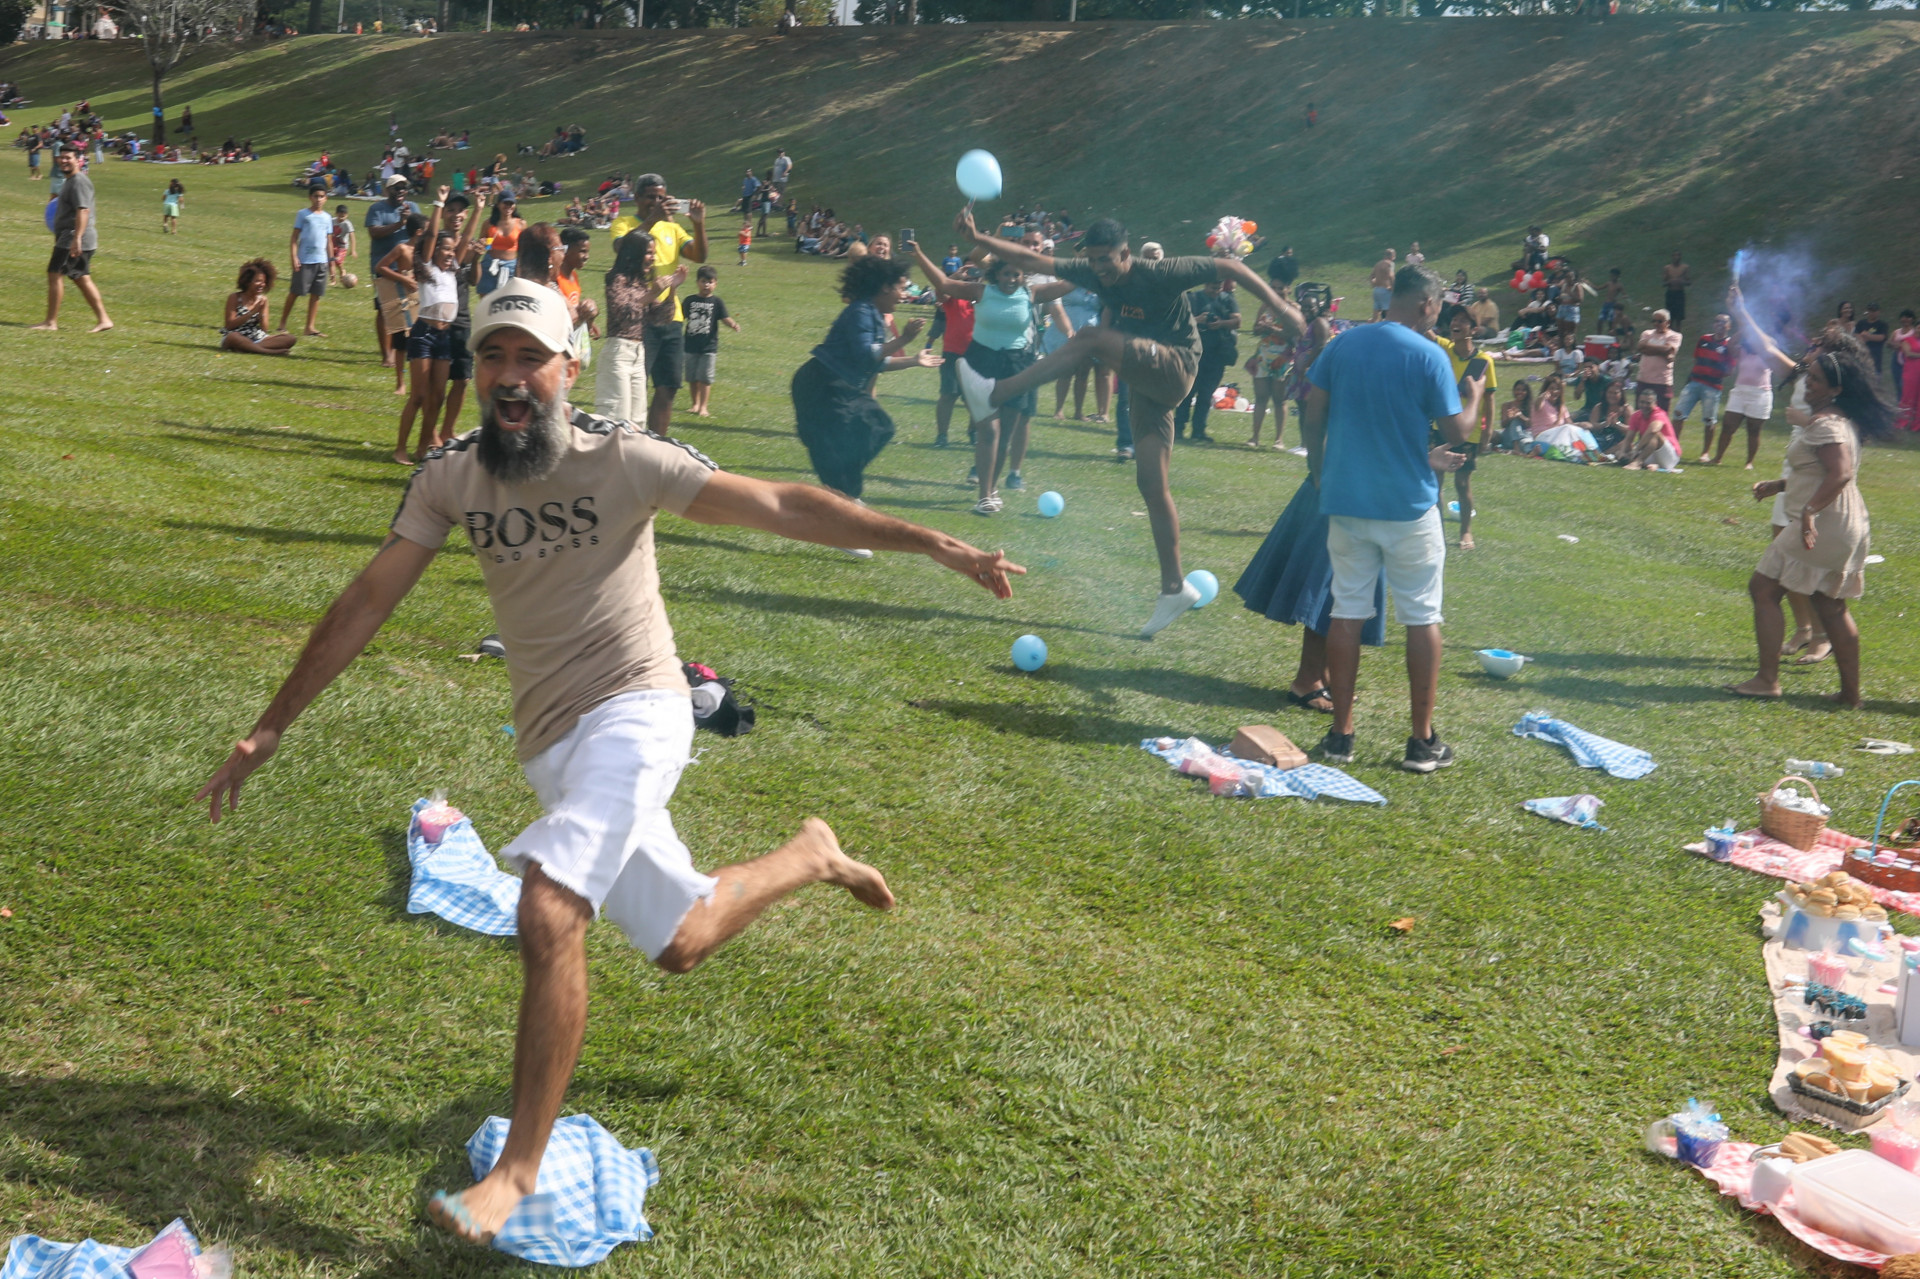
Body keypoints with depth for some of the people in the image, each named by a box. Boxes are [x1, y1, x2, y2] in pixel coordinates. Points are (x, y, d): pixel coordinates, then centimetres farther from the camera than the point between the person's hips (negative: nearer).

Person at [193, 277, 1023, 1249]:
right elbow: (366, 603, 2)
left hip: (633, 714, -6)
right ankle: (809, 857, 48)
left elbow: (781, 507, -16)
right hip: (549, 742, 6)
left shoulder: (622, 460, -14)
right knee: (679, 943, 17)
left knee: (548, 916, -26)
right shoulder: (449, 477, -1)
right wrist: (271, 728, 2)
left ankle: (518, 1171, -13)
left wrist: (936, 545, -22)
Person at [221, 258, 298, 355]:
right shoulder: (234, 298, -5)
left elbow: (264, 330, 3)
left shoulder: (263, 300, 6)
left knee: (291, 339, -15)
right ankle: (271, 352, -37)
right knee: (233, 337, -42)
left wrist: (262, 312, -14)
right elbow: (229, 325, -13)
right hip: (237, 339, -5)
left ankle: (251, 348, -29)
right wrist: (252, 312, -17)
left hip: (257, 339, 5)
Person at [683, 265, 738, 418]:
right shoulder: (690, 301, 7)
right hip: (691, 345, 3)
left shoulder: (716, 302, 1)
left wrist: (734, 325, -27)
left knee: (705, 378, -5)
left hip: (709, 347, -3)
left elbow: (725, 318, -8)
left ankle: (704, 407, 1)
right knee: (692, 378, 9)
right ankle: (696, 404, 24)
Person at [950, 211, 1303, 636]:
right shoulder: (1094, 273, 3)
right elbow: (1032, 259, 1)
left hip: (1173, 368, -8)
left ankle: (995, 396, -26)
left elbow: (1229, 267, -11)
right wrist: (977, 238, -8)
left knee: (1093, 338, -26)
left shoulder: (1161, 273, -14)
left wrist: (1279, 306, -17)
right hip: (1145, 381, 8)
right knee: (1151, 485, 2)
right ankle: (1174, 589, 7)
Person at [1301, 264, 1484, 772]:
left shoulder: (1343, 344, 2)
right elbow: (1457, 432, -9)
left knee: (1347, 613, 9)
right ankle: (1423, 742, 10)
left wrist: (1319, 473, 16)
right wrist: (1473, 396, 10)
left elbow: (1312, 419, 3)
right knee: (1422, 618, 7)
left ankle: (1340, 735, 10)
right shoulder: (1429, 355, -10)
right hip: (1409, 506, -3)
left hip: (1346, 501, 4)